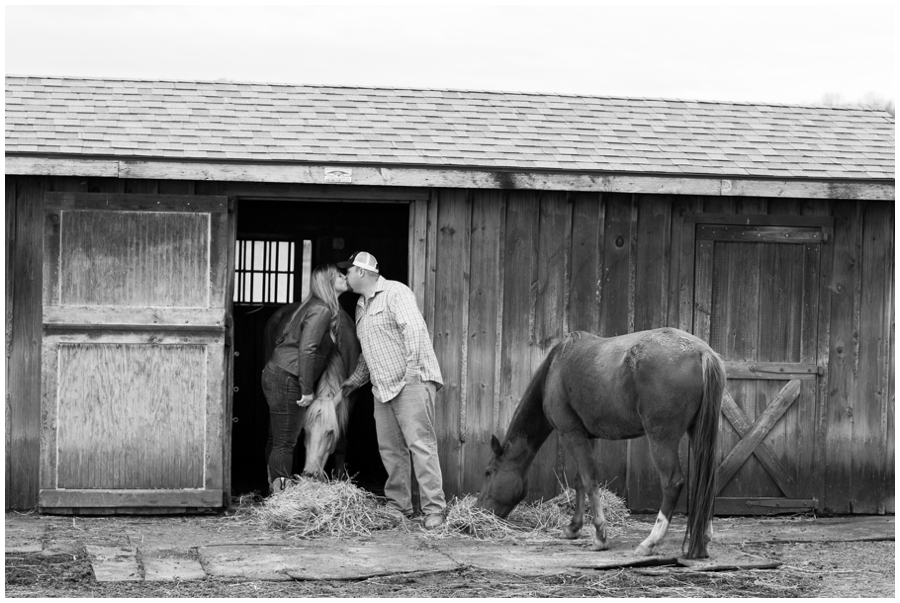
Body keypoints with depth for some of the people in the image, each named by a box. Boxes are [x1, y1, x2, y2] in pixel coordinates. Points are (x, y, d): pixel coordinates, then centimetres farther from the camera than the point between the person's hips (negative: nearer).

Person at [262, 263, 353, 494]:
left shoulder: (313, 307, 17)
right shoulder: (323, 311, -12)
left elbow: (283, 340, 20)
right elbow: (306, 350, -22)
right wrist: (307, 390, -19)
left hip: (276, 373, 10)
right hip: (287, 379, -10)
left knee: (279, 441, 11)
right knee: (285, 443, -7)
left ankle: (276, 492, 14)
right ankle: (280, 494, -5)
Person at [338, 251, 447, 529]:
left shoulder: (394, 293, -6)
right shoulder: (361, 307, 22)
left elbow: (414, 328, -18)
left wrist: (412, 368, -24)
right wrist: (354, 381, 26)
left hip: (411, 381, -9)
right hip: (383, 387, 9)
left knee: (420, 444, -13)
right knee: (390, 449, 6)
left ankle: (434, 509, -15)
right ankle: (399, 506, 13)